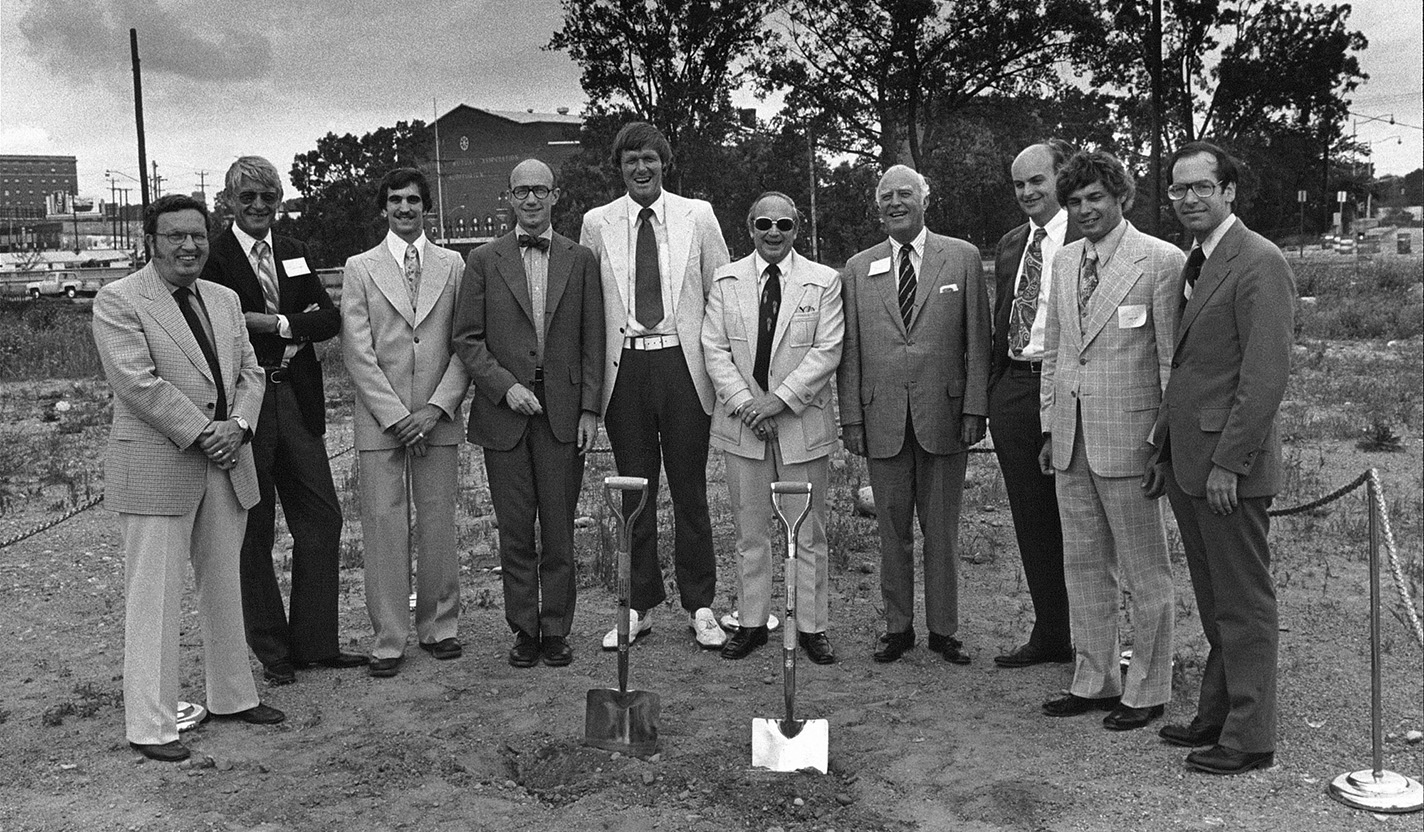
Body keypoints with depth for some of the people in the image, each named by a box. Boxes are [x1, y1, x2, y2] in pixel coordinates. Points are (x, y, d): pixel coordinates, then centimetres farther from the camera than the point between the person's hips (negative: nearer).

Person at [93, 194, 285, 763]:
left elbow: (249, 373, 12)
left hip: (227, 463, 7)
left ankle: (231, 695, 29)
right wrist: (202, 433, -16)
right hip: (155, 468, -6)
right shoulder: (118, 302, -6)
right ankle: (150, 725, 7)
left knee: (223, 587, 16)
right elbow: (139, 383, -15)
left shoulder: (224, 300, 15)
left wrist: (237, 426, -6)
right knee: (154, 598, -1)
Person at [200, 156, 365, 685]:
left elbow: (330, 318, 5)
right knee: (254, 532, 5)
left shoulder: (295, 254, 14)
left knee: (321, 519, 6)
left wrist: (276, 323, -11)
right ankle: (271, 651, 17)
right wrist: (297, 328, -12)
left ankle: (315, 642, 17)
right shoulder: (211, 258, -4)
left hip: (297, 402, 5)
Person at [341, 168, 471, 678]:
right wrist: (397, 416, -8)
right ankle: (389, 640, 6)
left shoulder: (452, 266, 9)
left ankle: (438, 626, 18)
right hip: (379, 419, -1)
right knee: (383, 525, -1)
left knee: (438, 522, 5)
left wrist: (434, 409, -7)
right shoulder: (360, 269, 6)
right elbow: (357, 351, -1)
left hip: (437, 418, 1)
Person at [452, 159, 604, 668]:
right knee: (515, 531, 5)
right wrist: (505, 386, -10)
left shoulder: (581, 260, 8)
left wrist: (590, 409, -1)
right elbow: (467, 339, 2)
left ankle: (556, 630, 16)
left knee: (559, 530, 5)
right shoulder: (483, 261, 6)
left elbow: (592, 341, 6)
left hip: (563, 414, 0)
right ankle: (524, 630, 16)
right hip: (503, 411, 0)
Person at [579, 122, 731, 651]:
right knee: (633, 491, 7)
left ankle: (699, 607, 16)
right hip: (624, 366, 1)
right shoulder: (597, 224, 7)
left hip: (683, 363, -1)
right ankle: (639, 606, 19)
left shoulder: (698, 216, 5)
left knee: (690, 490, 5)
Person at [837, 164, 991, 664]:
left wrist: (975, 409, -5)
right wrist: (851, 418, 2)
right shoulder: (857, 270, 9)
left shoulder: (962, 258, 4)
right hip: (883, 419, 2)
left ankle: (944, 629, 19)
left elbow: (977, 340, 2)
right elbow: (849, 352, 8)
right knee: (892, 530, 8)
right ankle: (897, 627, 21)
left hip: (944, 415, -1)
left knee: (942, 530, 7)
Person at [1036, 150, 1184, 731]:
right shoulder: (1064, 260, 11)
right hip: (1071, 438, 7)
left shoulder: (1161, 261, -9)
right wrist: (1050, 427, 14)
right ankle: (1094, 681, 28)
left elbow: (1172, 358, -9)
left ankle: (1146, 690, 18)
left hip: (1127, 438, -7)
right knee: (1083, 564, 15)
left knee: (1143, 572, 5)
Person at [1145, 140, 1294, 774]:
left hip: (1229, 466, -9)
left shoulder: (1259, 263, -12)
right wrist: (1164, 451, 16)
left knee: (1243, 602, 1)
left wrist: (1228, 463, -18)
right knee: (1213, 601, 16)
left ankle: (1249, 739, 11)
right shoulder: (1194, 264, 16)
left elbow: (1267, 375, -18)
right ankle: (1216, 715, 27)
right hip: (1188, 464, 9)